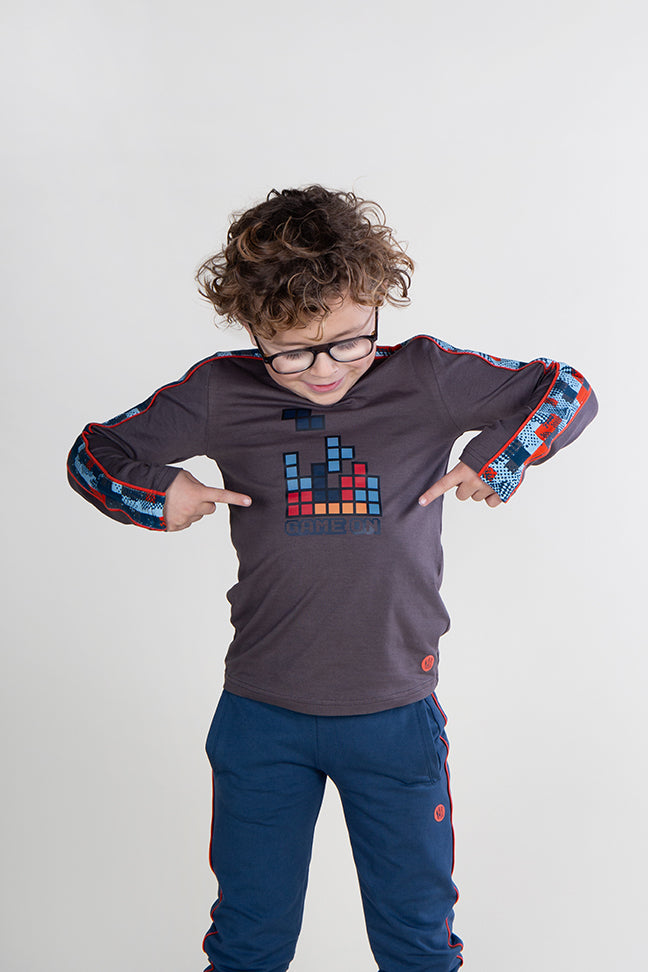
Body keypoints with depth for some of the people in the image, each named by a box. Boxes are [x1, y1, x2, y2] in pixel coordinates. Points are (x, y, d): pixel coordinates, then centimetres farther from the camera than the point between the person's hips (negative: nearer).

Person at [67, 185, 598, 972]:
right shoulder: (219, 394, -5)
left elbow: (566, 390, 2)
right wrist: (156, 493, -13)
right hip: (260, 717, 1)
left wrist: (494, 461, -11)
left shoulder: (425, 379, -7)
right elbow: (93, 453, 5)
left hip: (396, 714, 0)